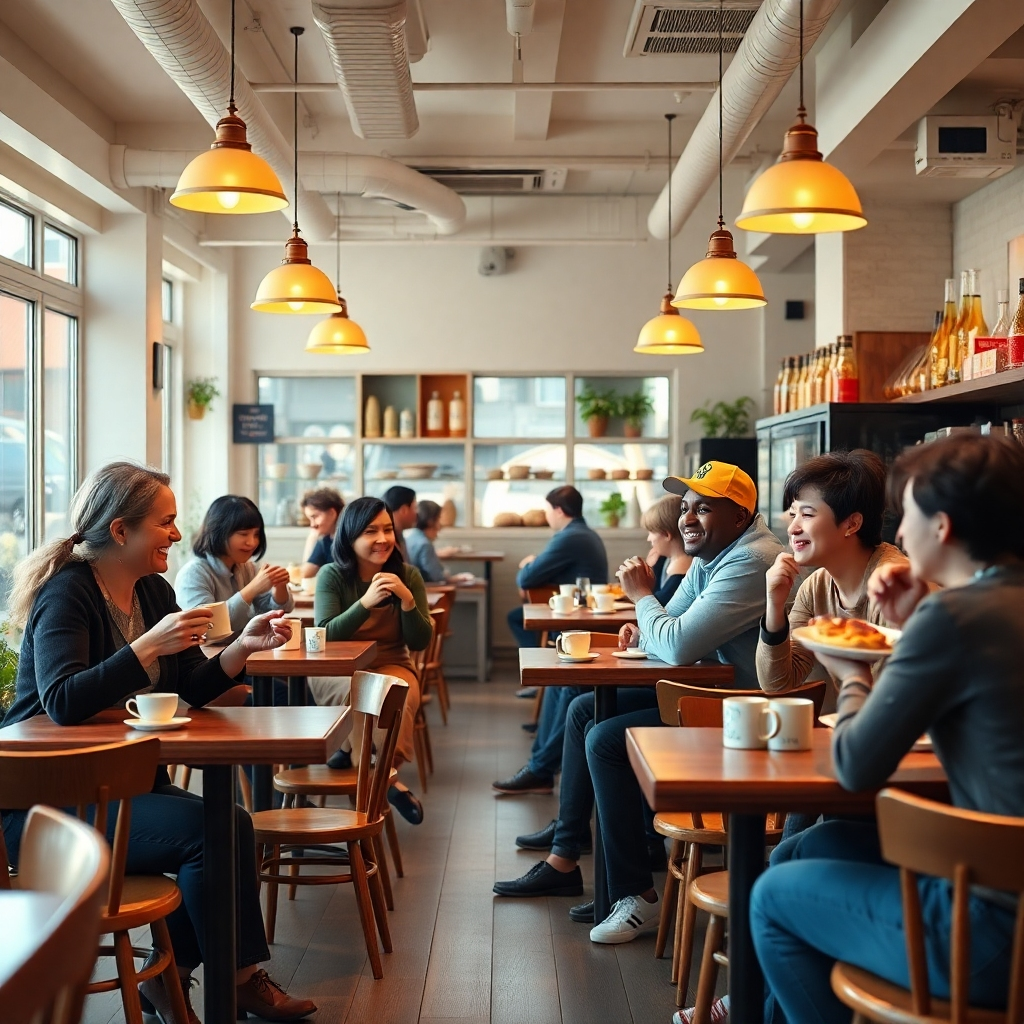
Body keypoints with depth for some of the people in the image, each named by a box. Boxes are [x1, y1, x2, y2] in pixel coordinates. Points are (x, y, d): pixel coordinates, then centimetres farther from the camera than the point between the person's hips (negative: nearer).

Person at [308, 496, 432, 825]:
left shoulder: (408, 576, 2)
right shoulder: (332, 575, -3)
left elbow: (420, 642, -1)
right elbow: (326, 636, -13)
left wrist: (407, 600, -19)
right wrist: (365, 602, -26)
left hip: (391, 665, 2)